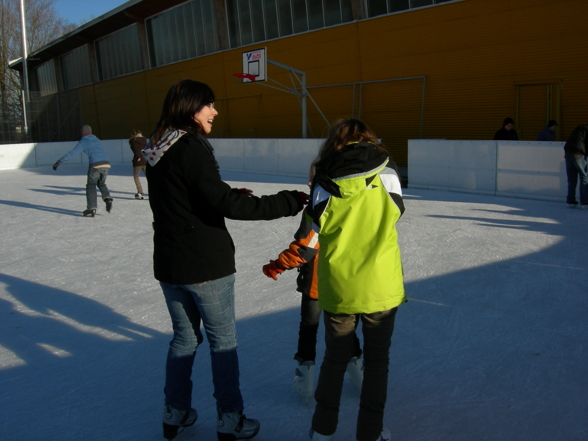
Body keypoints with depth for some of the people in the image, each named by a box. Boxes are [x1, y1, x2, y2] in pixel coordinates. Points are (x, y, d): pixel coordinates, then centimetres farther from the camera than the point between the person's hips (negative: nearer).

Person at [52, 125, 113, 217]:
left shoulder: (83, 142, 7)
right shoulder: (97, 140, 25)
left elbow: (71, 153, -2)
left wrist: (59, 161, -1)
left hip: (95, 165, -5)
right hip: (106, 164, 5)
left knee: (91, 186, 7)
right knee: (101, 184, 24)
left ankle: (91, 209, 3)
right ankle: (107, 198, -2)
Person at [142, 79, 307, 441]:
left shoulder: (158, 152, 8)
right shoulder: (191, 149, -19)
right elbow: (226, 205, -25)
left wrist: (229, 195, 13)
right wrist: (289, 202, -24)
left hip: (169, 264, 8)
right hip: (206, 265, -8)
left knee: (184, 337, 21)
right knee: (223, 341, 8)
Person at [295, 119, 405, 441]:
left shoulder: (324, 178, -5)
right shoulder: (385, 168, -4)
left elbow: (313, 229, -4)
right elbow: (396, 211, 7)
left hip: (337, 287, 1)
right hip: (382, 285, 0)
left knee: (335, 358, 18)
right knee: (377, 360, 16)